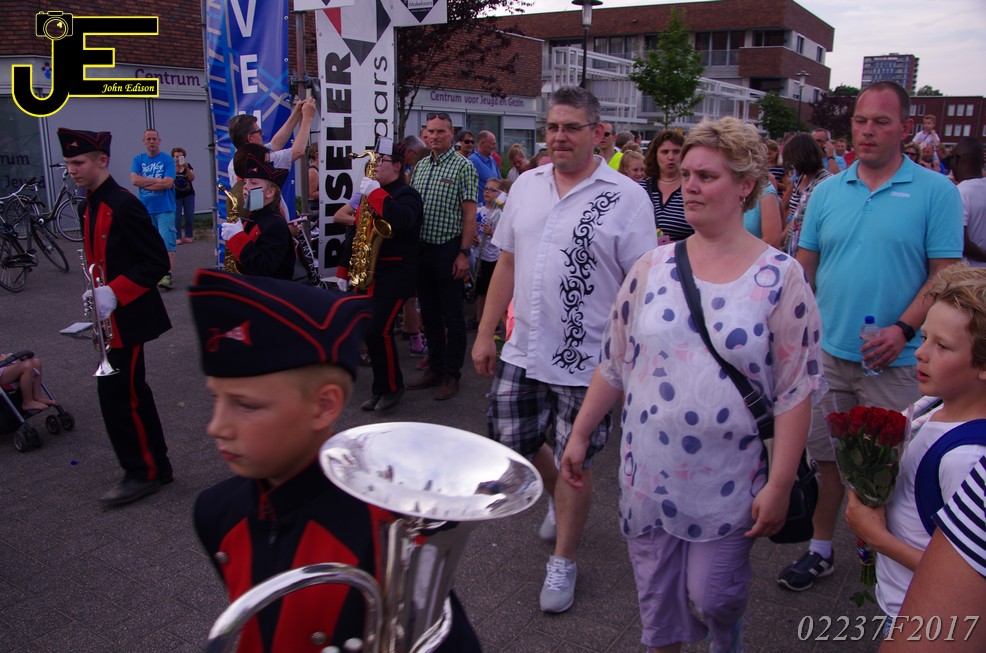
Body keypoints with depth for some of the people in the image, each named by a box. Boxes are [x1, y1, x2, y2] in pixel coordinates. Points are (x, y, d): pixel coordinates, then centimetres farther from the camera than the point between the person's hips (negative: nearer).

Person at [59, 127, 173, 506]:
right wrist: (96, 290, 7)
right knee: (130, 392, 15)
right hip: (111, 316, 9)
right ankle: (156, 465, 26)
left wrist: (114, 293, -23)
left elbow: (158, 263, -20)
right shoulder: (90, 207, 10)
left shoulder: (124, 205, -17)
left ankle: (142, 473, 9)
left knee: (116, 394, -5)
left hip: (127, 318, -9)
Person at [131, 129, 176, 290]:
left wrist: (145, 183, -8)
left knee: (167, 243, -12)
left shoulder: (167, 160, -2)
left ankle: (167, 275, -16)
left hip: (165, 209, -4)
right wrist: (157, 180, -11)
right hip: (145, 209, 4)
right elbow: (134, 180, -5)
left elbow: (168, 183, -14)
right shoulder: (138, 160, 9)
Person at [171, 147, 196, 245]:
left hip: (188, 194, 2)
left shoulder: (188, 165, 5)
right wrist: (176, 169, -23)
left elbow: (192, 178, -6)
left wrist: (187, 168, -19)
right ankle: (177, 237, -3)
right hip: (176, 195, -2)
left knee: (189, 216, 1)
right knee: (177, 217, -6)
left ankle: (189, 236, 11)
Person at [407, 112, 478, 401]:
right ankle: (435, 368, 26)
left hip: (449, 248, -7)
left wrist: (464, 253, -17)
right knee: (429, 313, 14)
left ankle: (451, 375, 11)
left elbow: (469, 213, -11)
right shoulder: (420, 166, 12)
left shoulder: (463, 166, -6)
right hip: (422, 248, 7)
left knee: (453, 315, 2)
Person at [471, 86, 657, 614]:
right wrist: (485, 333, 9)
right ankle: (558, 499, 47)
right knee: (512, 444, 15)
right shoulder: (526, 185, 6)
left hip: (586, 361, -5)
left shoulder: (626, 197, -10)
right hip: (522, 352, 5)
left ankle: (562, 561, 30)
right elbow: (507, 263, 11)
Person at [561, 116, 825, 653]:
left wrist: (779, 486, -11)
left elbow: (796, 388, -9)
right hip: (648, 470, 3)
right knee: (656, 596, 15)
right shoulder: (654, 266, 0)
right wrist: (580, 433, 6)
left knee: (712, 597, 8)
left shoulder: (780, 276, -8)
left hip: (728, 481, -2)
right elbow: (613, 361, 6)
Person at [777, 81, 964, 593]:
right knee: (825, 454, 13)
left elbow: (944, 275, -6)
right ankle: (820, 549, 29)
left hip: (894, 360, -3)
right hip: (825, 351, 3)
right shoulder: (826, 192, 7)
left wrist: (904, 329, -20)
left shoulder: (936, 192, -3)